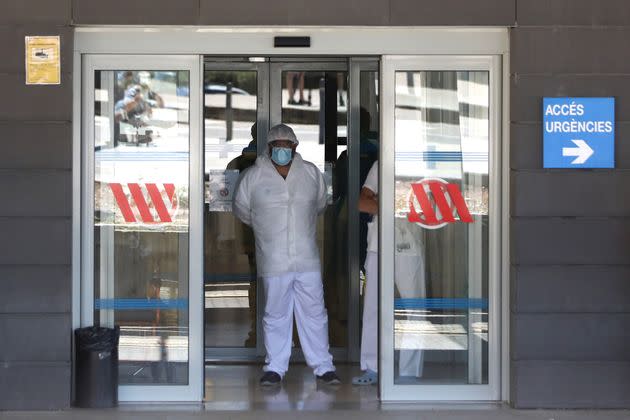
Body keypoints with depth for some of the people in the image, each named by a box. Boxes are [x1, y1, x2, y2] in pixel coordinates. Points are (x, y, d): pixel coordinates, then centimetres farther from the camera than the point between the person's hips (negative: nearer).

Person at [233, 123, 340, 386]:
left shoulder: (311, 173, 3)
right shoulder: (253, 176, -3)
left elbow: (320, 204, 19)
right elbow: (242, 210, 11)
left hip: (307, 259, 2)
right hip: (273, 263, -1)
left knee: (314, 313, 6)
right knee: (276, 315, 6)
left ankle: (323, 367, 14)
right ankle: (275, 367, 17)